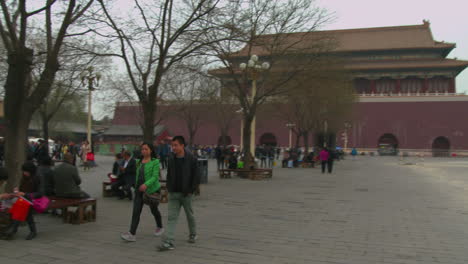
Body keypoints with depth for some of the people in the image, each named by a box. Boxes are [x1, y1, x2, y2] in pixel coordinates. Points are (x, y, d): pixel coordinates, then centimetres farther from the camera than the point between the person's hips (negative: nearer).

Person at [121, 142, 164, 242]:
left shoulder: (155, 162, -11)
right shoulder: (139, 162, 7)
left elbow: (155, 176, -20)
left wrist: (146, 184, -35)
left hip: (152, 189, -4)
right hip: (139, 190, 4)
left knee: (154, 210, 14)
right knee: (136, 211, -8)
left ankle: (160, 227, 38)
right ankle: (132, 234, -12)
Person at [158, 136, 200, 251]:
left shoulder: (191, 159, -10)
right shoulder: (171, 159, 5)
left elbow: (196, 176, -9)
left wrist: (191, 190, -13)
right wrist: (168, 188, 8)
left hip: (186, 193, -3)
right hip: (173, 193, 4)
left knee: (189, 214, 14)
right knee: (171, 217, -3)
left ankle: (193, 234, 37)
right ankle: (169, 242, -5)